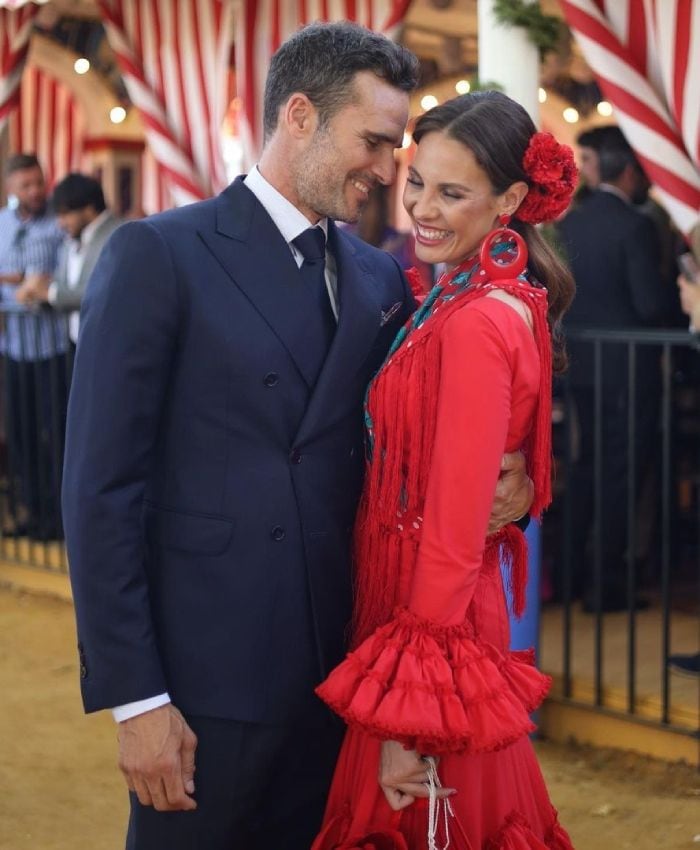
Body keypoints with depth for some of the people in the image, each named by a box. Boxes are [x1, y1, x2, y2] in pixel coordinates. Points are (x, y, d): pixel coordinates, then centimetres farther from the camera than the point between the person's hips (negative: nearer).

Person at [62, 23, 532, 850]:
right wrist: (133, 696, -14)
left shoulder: (380, 280, 9)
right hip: (205, 679, -5)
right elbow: (101, 491, -11)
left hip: (334, 673, 6)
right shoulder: (157, 255, -8)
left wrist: (498, 475, -6)